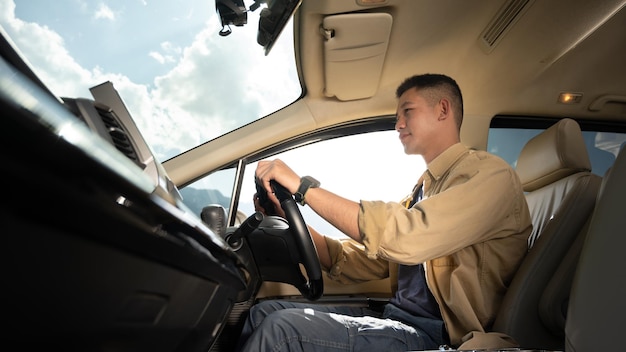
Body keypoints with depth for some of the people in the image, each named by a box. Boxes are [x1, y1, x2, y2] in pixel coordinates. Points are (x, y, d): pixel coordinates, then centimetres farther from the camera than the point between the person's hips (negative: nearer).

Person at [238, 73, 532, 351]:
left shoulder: (489, 174, -9)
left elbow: (404, 237, -28)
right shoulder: (423, 189, 16)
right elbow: (358, 262, 12)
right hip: (394, 318, 8)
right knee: (264, 312, -3)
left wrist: (303, 186, -22)